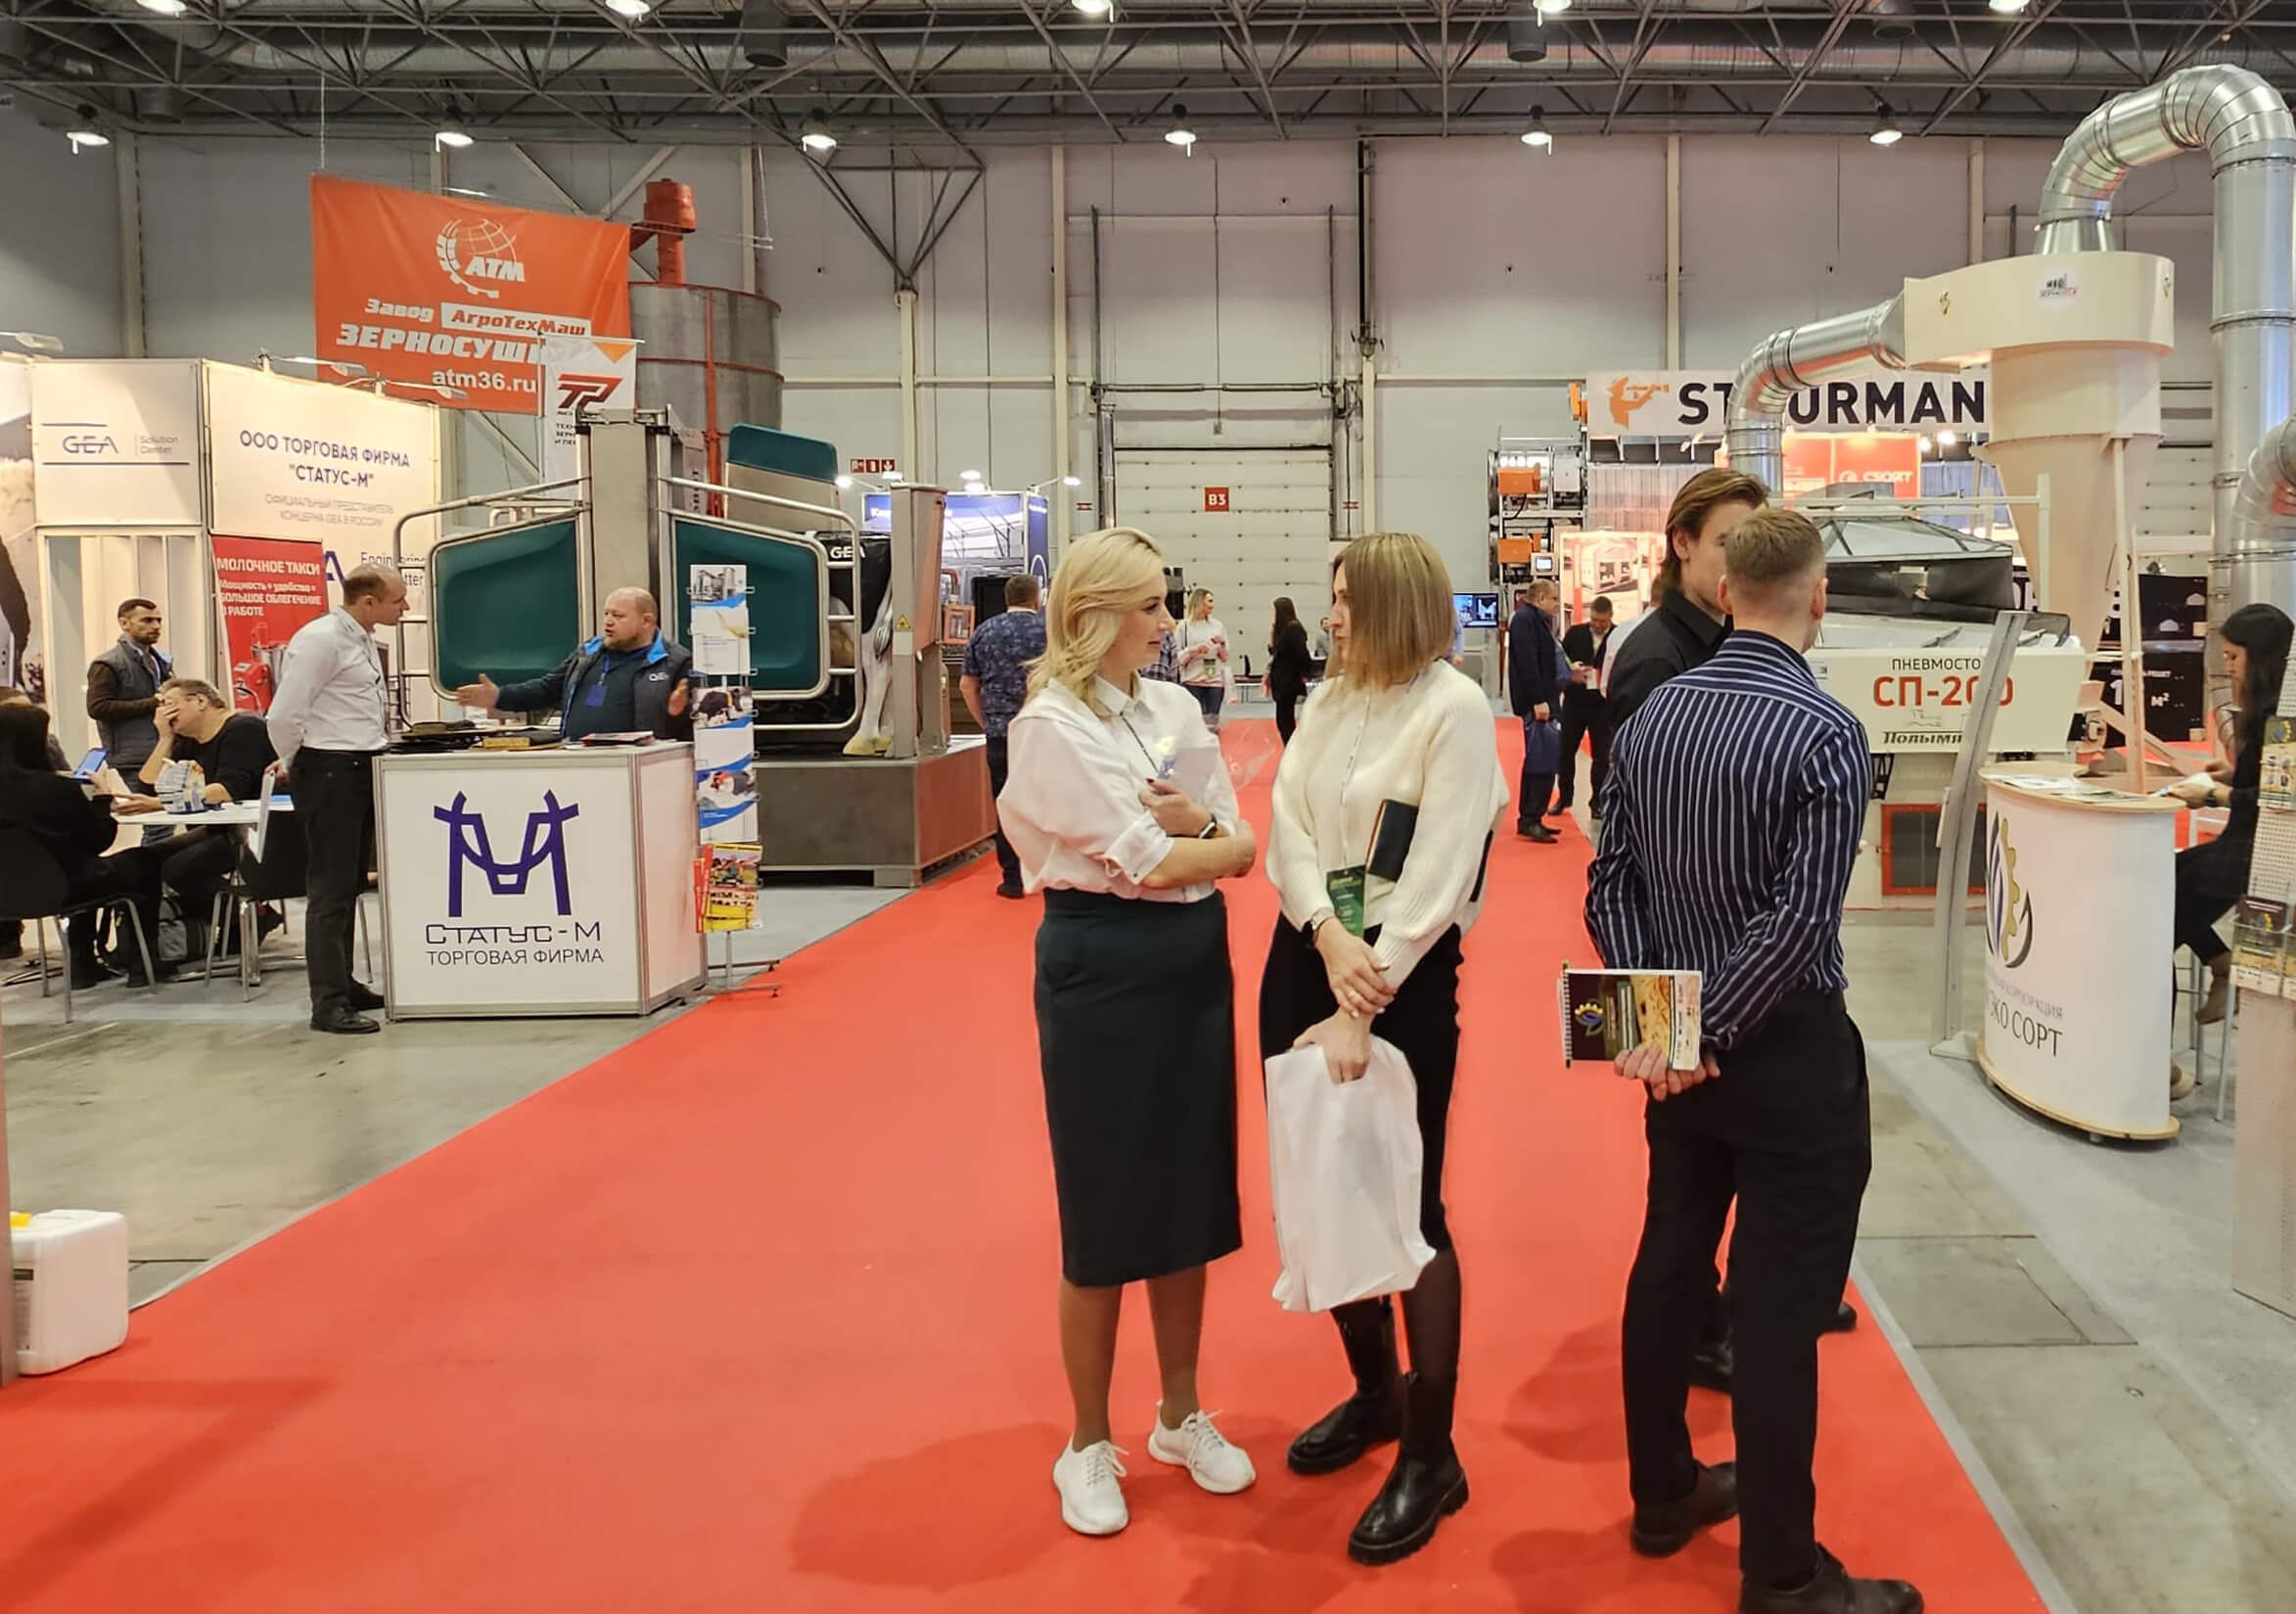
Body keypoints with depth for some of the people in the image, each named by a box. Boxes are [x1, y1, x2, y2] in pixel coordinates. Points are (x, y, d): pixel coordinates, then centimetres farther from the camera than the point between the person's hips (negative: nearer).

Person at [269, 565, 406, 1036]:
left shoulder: (362, 640, 13)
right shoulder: (321, 639, -15)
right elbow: (284, 716, -16)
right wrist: (296, 768, -2)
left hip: (361, 768, 9)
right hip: (329, 771, -9)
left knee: (350, 885, 15)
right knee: (331, 889, -6)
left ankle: (342, 982, 24)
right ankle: (328, 1003, -3)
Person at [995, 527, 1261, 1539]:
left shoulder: (1176, 709, 9)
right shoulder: (1052, 726, -12)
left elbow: (1237, 850, 6)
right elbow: (1148, 865, -17)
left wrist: (1199, 826, -15)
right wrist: (1223, 844, -2)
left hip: (1194, 964, 6)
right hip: (1103, 969, -6)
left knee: (1188, 1196, 14)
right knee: (1105, 1212, 5)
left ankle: (1181, 1417, 32)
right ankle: (1088, 1446, 22)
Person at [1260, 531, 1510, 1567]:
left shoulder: (1455, 708, -12)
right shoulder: (1326, 704, 9)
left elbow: (1437, 878, -18)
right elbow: (1287, 829, 1)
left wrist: (1363, 1009, -21)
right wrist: (1329, 939, -17)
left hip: (1407, 977, -7)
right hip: (1307, 960, 7)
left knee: (1408, 1207, 1)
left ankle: (1431, 1455, 15)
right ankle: (1375, 1391, 35)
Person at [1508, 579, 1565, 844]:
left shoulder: (1536, 620, 19)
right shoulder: (1525, 619, -13)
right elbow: (1526, 662, -21)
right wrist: (1538, 700, -24)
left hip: (1542, 700, 11)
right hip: (1535, 701, -11)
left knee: (1537, 760, 13)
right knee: (1543, 759, -11)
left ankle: (1528, 819, 19)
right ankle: (1530, 819, -9)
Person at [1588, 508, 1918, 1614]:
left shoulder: (1653, 714, 1)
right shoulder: (1825, 734, -18)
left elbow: (1612, 881, 0)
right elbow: (1801, 921, -23)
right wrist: (1703, 1033, -16)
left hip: (1679, 1037, 7)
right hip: (1788, 1047, -6)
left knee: (1668, 1260, 17)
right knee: (1779, 1304, 1)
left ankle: (1664, 1493, 33)